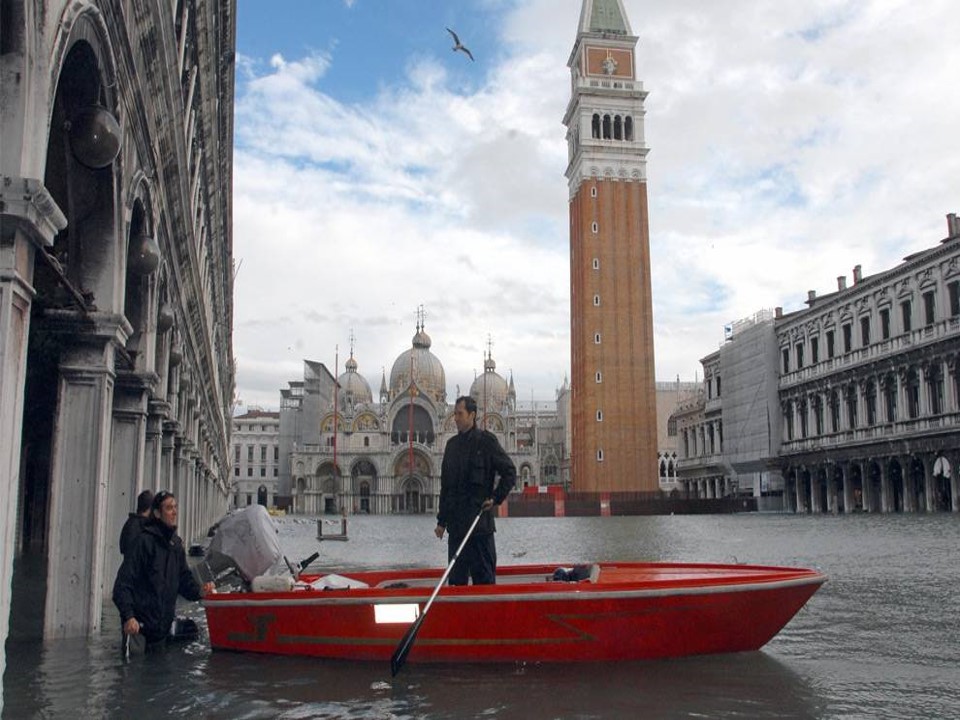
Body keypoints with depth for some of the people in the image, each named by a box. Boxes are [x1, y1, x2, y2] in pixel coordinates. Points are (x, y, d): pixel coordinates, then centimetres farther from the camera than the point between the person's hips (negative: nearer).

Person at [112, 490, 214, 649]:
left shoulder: (176, 543, 10)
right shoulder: (144, 541, -13)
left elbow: (183, 577, 15)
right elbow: (123, 583, -17)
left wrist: (199, 591, -5)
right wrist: (128, 616, -25)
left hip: (164, 624, 7)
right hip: (141, 624, -7)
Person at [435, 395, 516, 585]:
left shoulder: (486, 440, -5)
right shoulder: (452, 444, 14)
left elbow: (510, 472, -3)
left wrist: (495, 498, -10)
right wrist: (441, 520, 15)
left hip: (480, 522, -6)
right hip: (455, 523, 6)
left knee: (484, 576, -1)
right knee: (456, 576, 11)